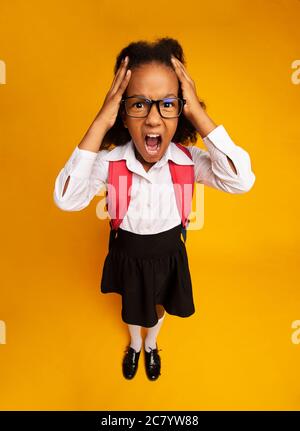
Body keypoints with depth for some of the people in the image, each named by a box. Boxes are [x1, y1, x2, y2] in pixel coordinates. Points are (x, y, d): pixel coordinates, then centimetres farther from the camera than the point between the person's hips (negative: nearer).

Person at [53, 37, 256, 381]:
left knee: (159, 308, 29)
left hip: (168, 255, 1)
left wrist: (199, 114, -38)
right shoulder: (110, 160, -24)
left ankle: (151, 345, 65)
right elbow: (66, 200, -38)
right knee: (132, 308, 28)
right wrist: (100, 123, -40)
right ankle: (134, 344, 65)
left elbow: (241, 182, -37)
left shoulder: (189, 159, -22)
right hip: (127, 254, 0)